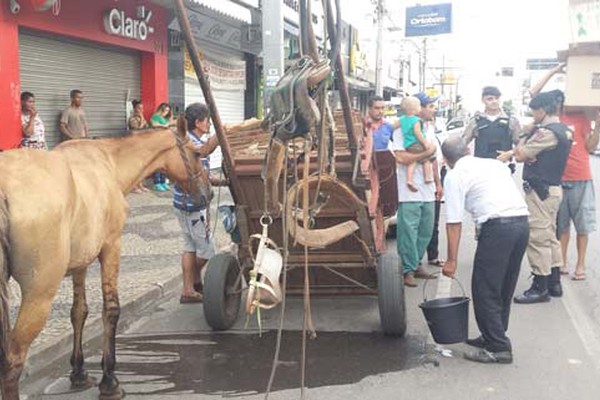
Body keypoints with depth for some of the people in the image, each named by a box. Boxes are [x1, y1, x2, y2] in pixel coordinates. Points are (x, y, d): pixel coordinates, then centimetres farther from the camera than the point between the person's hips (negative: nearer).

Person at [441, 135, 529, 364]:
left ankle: (498, 348, 4)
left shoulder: (455, 176, 3)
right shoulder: (495, 163, 24)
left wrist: (452, 261, 3)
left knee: (485, 291, 2)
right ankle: (494, 336, 32)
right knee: (504, 288, 20)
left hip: (497, 226, -8)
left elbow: (454, 222, -1)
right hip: (522, 220, 8)